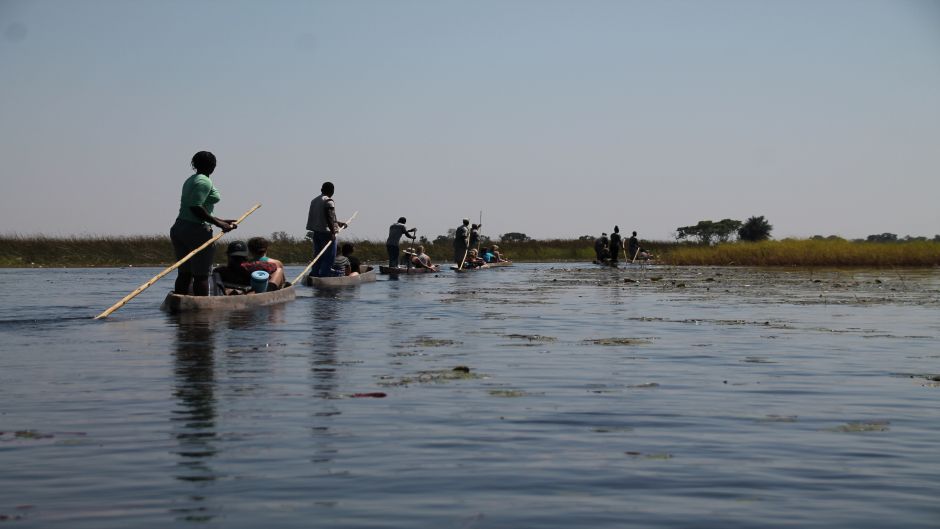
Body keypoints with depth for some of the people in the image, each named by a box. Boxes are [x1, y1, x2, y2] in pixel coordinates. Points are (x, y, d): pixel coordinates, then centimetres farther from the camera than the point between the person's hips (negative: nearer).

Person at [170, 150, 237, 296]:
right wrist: (219, 224, -16)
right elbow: (196, 208, -21)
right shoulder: (204, 181, -10)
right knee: (201, 275, -4)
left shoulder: (190, 180, 18)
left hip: (178, 228, 9)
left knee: (184, 273, 11)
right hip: (196, 231, -9)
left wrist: (221, 221, 20)